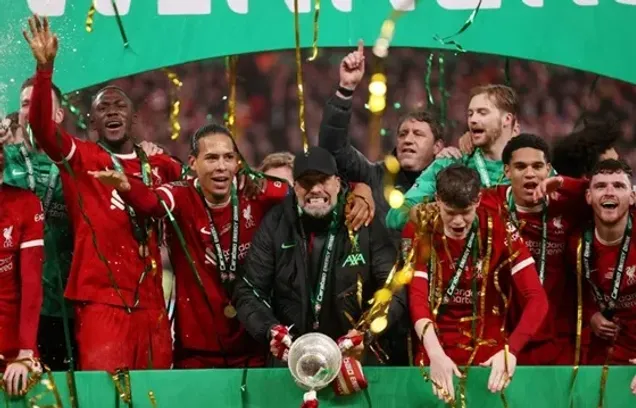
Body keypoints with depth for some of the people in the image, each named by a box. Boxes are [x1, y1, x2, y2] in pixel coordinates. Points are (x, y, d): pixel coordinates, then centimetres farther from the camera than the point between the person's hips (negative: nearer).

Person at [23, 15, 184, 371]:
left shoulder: (158, 166, 14)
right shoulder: (80, 159, 2)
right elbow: (42, 127, -15)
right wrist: (45, 67, -29)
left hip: (151, 304, 4)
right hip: (102, 302, -4)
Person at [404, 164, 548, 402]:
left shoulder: (499, 231, -7)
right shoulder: (418, 232, -6)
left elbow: (536, 298, -13)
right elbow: (417, 298, -17)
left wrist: (510, 350, -29)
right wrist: (435, 355, -34)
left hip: (489, 357, 0)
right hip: (437, 356, 0)